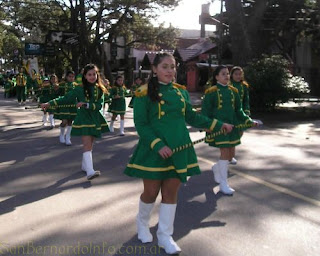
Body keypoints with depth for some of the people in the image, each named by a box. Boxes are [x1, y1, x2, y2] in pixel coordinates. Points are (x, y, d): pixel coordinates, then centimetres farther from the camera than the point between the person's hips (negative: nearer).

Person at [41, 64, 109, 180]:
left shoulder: (100, 89, 1)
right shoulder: (79, 89, -4)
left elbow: (99, 105, -9)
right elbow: (65, 98, 0)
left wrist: (86, 105, -22)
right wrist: (49, 103, -4)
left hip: (95, 119, 4)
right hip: (83, 119, -3)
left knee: (90, 144, 13)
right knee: (87, 144, -13)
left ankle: (84, 165, 31)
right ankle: (90, 171, -21)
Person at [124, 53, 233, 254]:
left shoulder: (181, 91, 8)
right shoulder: (144, 93, -8)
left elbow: (191, 117, 16)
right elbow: (140, 124, -11)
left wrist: (217, 125, 13)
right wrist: (157, 145, -21)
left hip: (178, 148, 5)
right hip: (154, 150, -4)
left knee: (171, 192, 8)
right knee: (151, 192, 4)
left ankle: (165, 236, 21)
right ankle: (142, 223, 35)